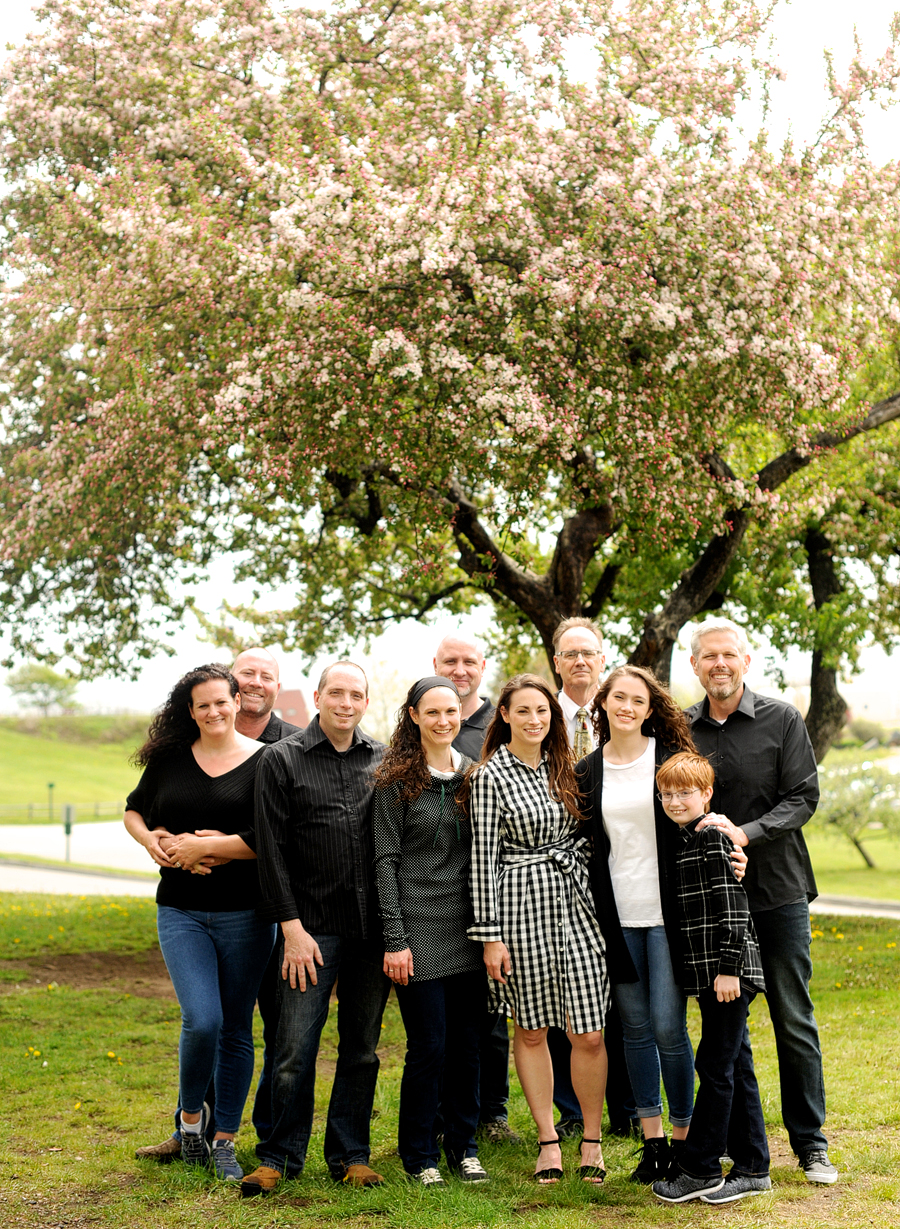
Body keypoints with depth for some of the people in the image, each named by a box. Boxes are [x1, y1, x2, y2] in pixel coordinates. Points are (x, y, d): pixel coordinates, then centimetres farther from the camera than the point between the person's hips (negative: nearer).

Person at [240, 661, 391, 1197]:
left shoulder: (384, 760, 8)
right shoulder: (282, 760, 0)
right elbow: (272, 850, -3)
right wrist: (292, 927, -9)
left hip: (374, 927, 3)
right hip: (313, 927, -3)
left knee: (362, 1046, 9)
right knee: (296, 1047, -4)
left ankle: (351, 1154, 20)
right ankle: (281, 1156, 10)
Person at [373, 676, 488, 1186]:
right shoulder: (397, 780, -3)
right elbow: (386, 861, -6)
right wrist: (394, 939, -11)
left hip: (469, 929, 4)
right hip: (419, 928, -4)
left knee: (467, 1042, 8)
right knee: (429, 1044, -2)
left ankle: (463, 1144, 23)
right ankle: (420, 1153, 14)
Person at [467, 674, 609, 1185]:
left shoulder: (566, 766, 10)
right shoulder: (490, 775, -5)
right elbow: (484, 855, -7)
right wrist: (490, 934, -10)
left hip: (577, 901, 3)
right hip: (521, 904, -3)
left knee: (589, 1033, -1)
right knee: (532, 1029, 7)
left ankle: (592, 1140, 15)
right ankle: (548, 1139, 20)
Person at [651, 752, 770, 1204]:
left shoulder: (714, 837, -13)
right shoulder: (683, 840, 15)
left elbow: (732, 907, -18)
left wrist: (728, 967, -20)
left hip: (729, 971, -10)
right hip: (709, 972, 10)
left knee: (716, 1067, -3)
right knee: (736, 1067, 12)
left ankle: (699, 1169, 3)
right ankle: (753, 1169, 18)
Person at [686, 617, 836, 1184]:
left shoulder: (782, 719, 0)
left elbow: (804, 797, -5)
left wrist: (746, 833, -19)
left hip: (778, 889, -2)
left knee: (794, 1020, 2)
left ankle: (811, 1143, 13)